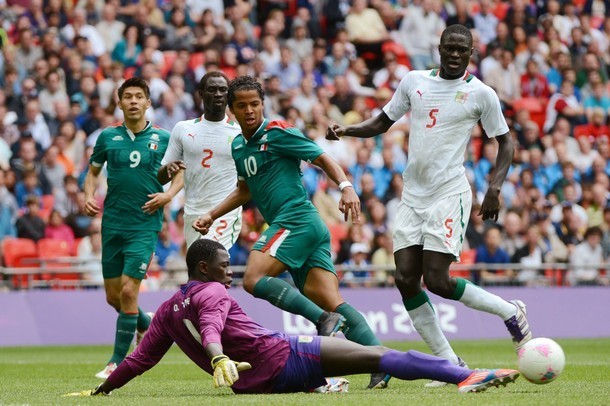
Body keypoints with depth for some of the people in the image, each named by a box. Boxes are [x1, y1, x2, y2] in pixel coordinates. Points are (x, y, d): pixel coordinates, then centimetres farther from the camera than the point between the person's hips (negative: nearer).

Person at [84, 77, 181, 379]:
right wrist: (89, 195, -1)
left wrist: (169, 194, -6)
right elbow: (93, 170, 17)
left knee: (128, 290, -12)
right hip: (112, 224, 3)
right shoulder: (108, 137, 5)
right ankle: (147, 326, 39)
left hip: (145, 225, -3)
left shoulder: (162, 139, 1)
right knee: (113, 296, 9)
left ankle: (118, 360, -2)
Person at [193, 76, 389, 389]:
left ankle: (325, 319, -25)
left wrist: (346, 187, -20)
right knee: (332, 302, -5)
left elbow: (323, 159, -5)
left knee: (254, 279, -19)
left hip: (296, 219, -8)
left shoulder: (278, 133, -3)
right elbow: (245, 190, 36)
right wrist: (211, 215, 29)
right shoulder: (238, 146, 21)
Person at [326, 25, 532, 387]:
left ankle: (511, 312, 10)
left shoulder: (481, 94, -3)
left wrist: (495, 188, -10)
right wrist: (345, 130, 0)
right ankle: (450, 364, 5)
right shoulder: (414, 81, 8)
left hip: (450, 194, -5)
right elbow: (383, 122, 17)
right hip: (413, 195, 5)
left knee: (436, 280, -14)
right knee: (406, 279, -4)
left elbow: (505, 141, 3)